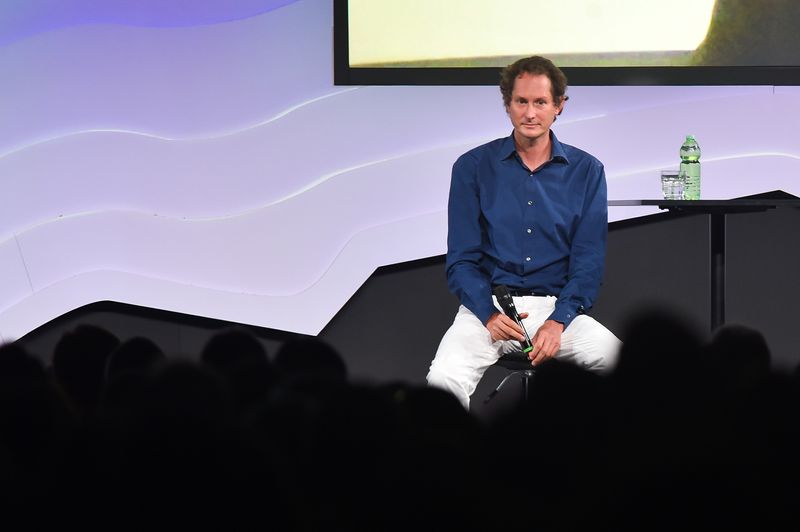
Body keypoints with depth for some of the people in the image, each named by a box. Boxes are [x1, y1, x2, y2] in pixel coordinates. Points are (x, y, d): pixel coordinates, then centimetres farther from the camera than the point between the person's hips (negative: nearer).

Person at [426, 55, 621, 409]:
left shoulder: (586, 171, 7)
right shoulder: (472, 167, 5)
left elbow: (589, 261, 2)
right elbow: (461, 260, 2)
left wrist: (558, 321, -15)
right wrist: (489, 314, -17)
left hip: (559, 306, 1)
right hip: (488, 304, -1)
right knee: (443, 378, -31)